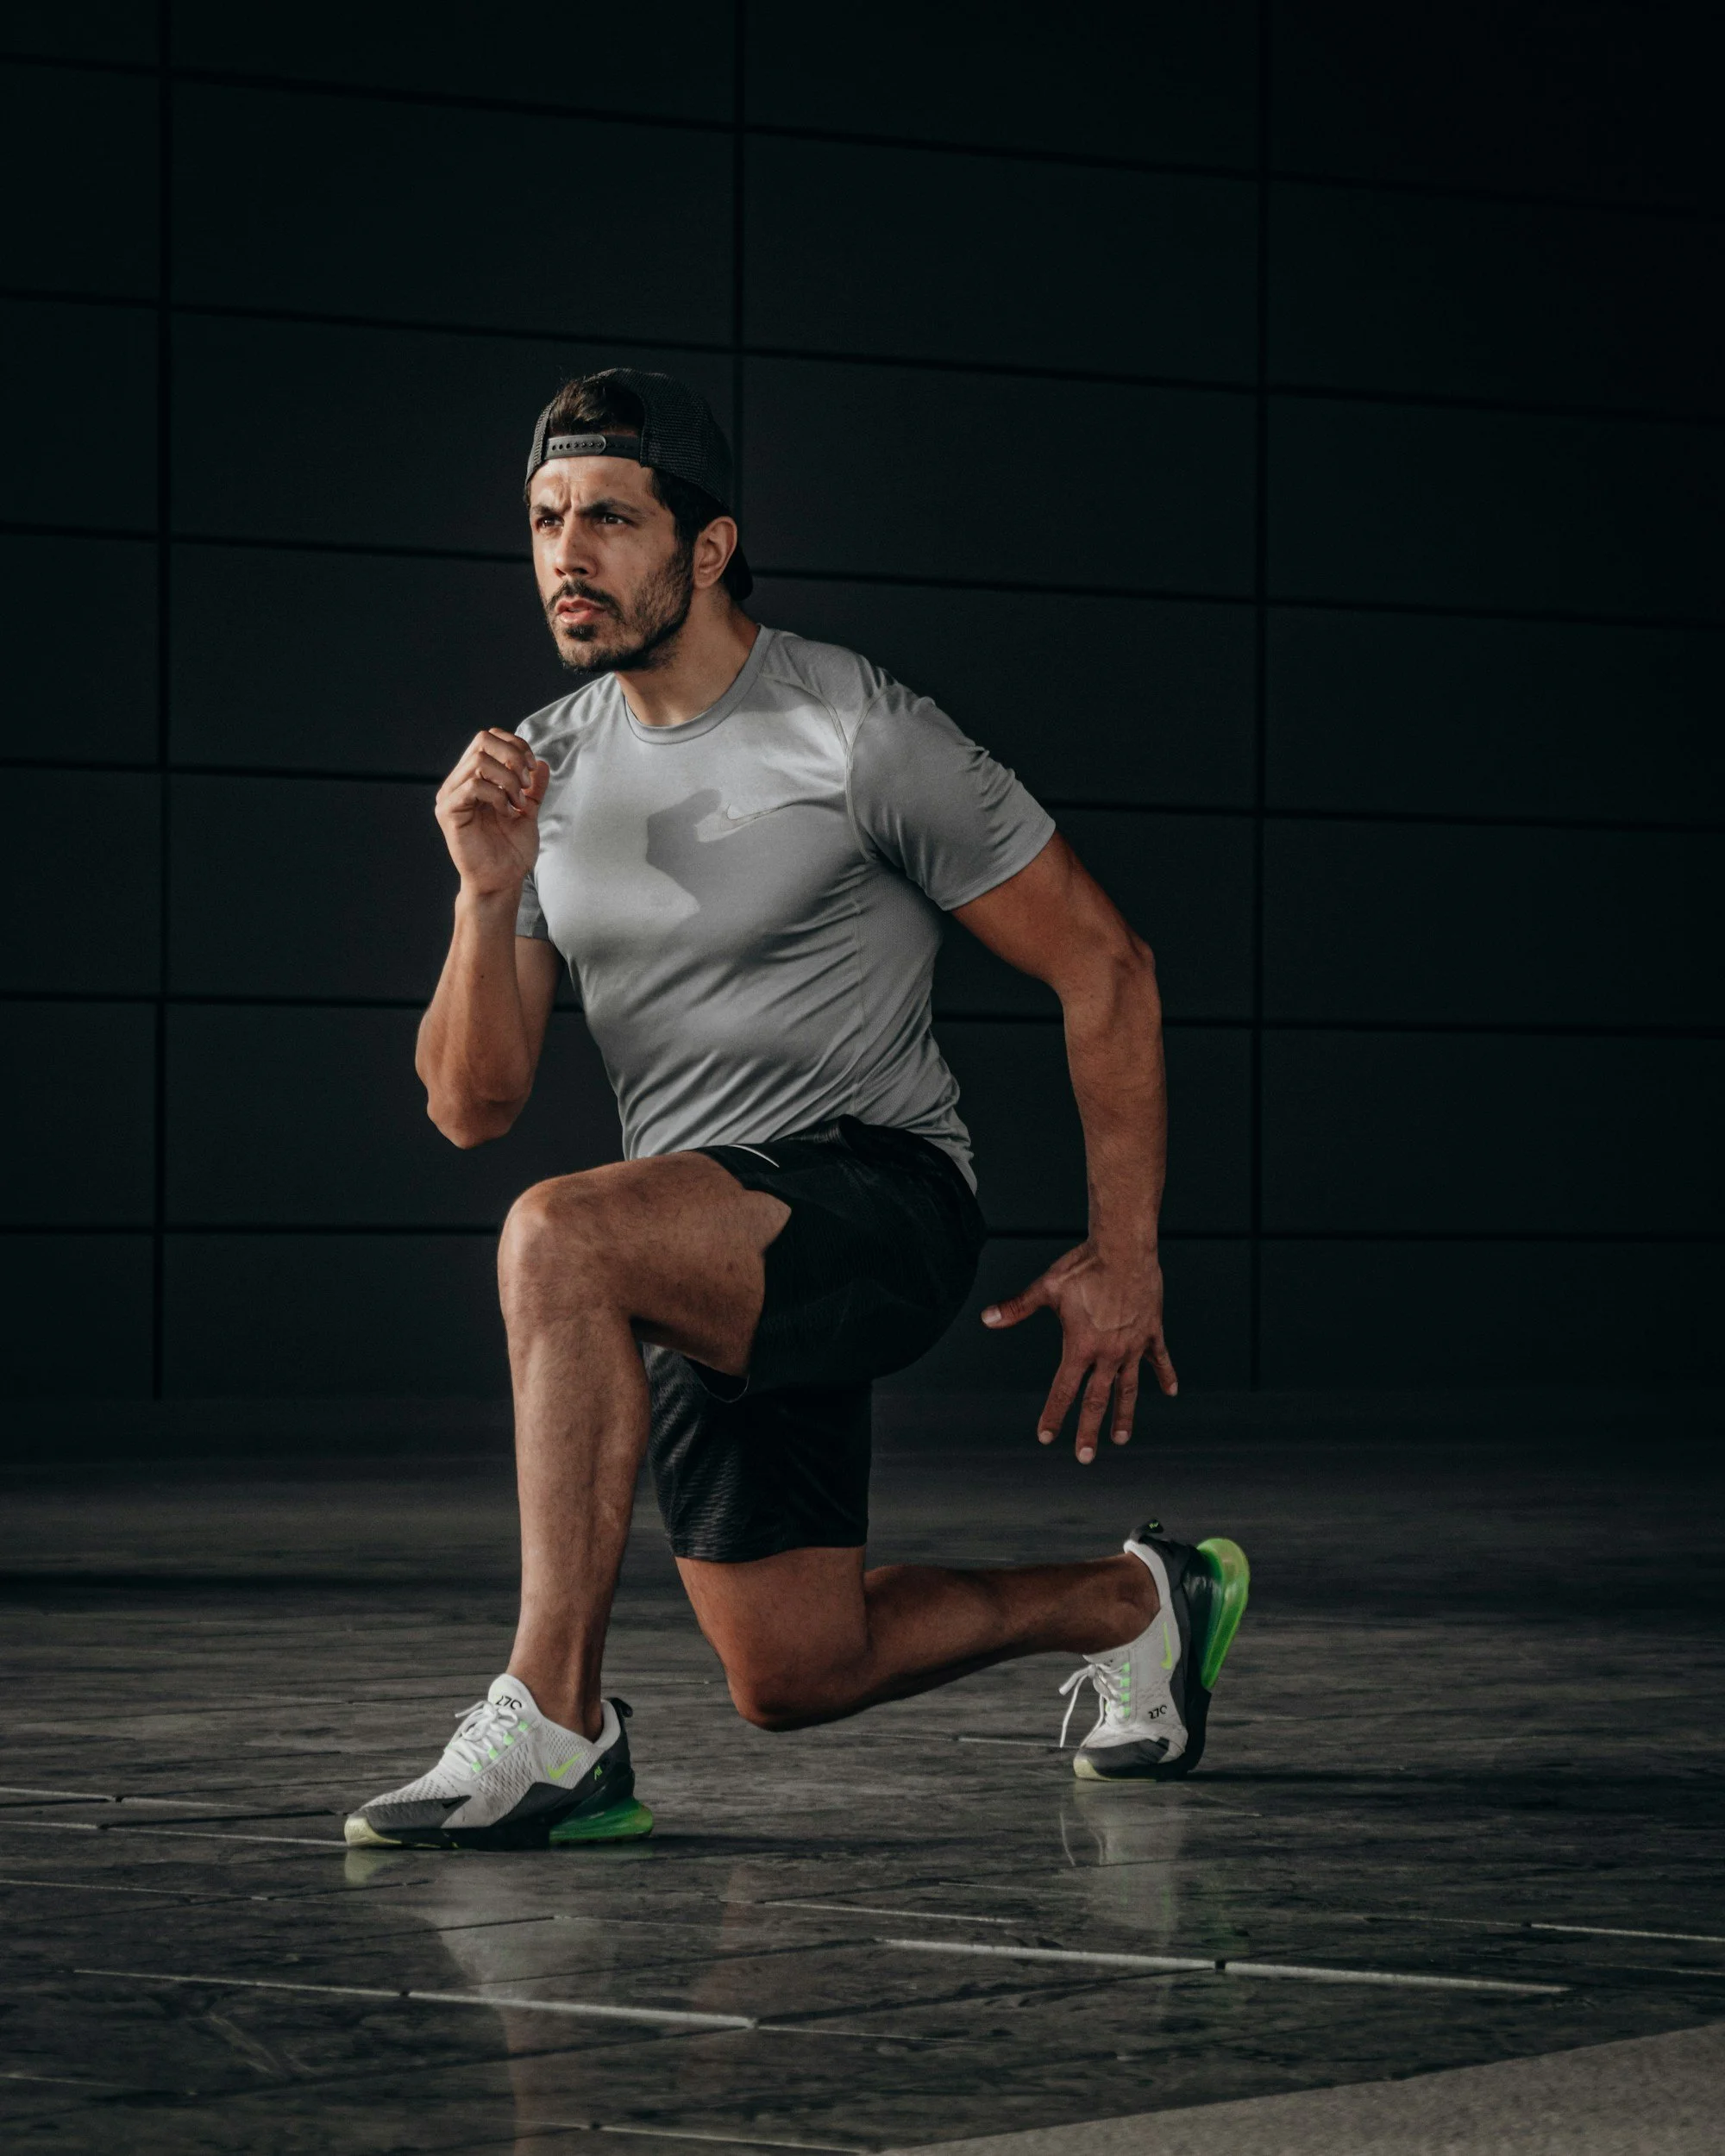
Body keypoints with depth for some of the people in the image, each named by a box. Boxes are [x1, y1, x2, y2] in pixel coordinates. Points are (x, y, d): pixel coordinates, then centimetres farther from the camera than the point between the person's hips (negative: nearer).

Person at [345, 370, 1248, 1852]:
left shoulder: (860, 738, -11)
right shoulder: (546, 769, 6)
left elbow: (1105, 969, -5)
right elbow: (474, 1106, 4)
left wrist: (1124, 1258, -8)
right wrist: (490, 897, -13)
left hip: (880, 1192, -7)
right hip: (697, 1270, 7)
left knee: (561, 1235, -34)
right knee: (797, 1677, 11)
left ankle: (556, 1721, -29)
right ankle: (1135, 1606, 38)